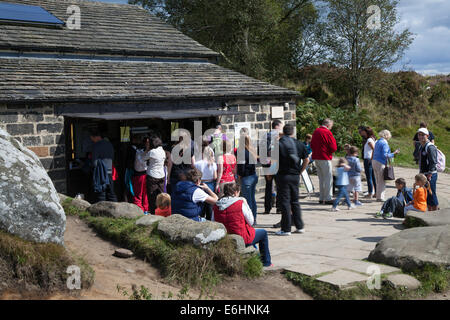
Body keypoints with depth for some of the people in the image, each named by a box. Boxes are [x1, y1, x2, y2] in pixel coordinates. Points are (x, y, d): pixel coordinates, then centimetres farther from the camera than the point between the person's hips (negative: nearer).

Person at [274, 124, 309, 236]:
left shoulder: (279, 144, -9)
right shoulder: (299, 144, 4)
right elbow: (306, 160, 9)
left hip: (283, 175, -4)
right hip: (295, 176, 4)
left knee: (285, 202, 0)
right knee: (295, 201, 15)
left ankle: (286, 229, 2)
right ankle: (300, 226, 18)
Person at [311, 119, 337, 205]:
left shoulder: (316, 131, 11)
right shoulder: (327, 132, -13)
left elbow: (312, 145, 20)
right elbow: (334, 148, -13)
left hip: (316, 158, 8)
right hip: (325, 159, -8)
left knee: (321, 178, 15)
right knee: (328, 179, -3)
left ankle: (321, 198, 17)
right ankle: (328, 198, -4)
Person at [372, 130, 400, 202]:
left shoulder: (378, 142, 14)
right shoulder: (385, 143, -12)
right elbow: (384, 155, -18)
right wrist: (393, 154, -12)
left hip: (374, 161, 9)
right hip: (381, 163, -9)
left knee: (378, 181, 13)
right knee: (382, 181, -2)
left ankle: (378, 197, 18)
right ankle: (381, 197, -1)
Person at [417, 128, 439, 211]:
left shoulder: (430, 147, -15)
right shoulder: (421, 147, 14)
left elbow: (433, 162, -20)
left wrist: (429, 176, -21)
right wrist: (421, 173, 17)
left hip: (431, 175, -9)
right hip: (424, 174, 9)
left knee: (431, 194, -5)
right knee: (426, 195, 15)